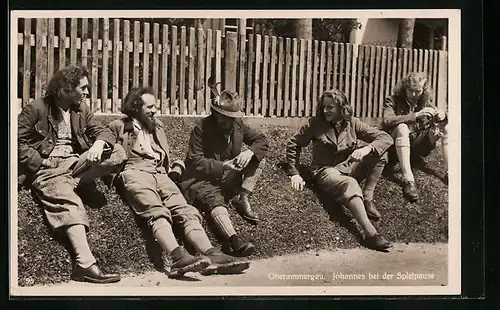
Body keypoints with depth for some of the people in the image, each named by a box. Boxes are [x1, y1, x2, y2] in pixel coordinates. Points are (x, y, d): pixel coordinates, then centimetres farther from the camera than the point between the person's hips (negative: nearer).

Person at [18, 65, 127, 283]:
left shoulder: (81, 109, 16)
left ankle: (71, 193, -23)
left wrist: (99, 143, -16)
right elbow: (18, 141, -4)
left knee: (118, 153, -16)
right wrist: (41, 162, -14)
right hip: (47, 167, -6)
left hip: (75, 162, 6)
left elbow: (102, 131, 9)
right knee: (68, 202, -35)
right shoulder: (35, 109, -1)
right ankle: (85, 264, -49)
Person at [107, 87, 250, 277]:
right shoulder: (119, 126, 17)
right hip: (134, 173, -5)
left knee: (186, 211, -20)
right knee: (157, 212, -33)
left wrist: (175, 167, 20)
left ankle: (211, 255, -36)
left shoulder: (157, 126, 31)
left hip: (160, 174, 5)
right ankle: (178, 258, -52)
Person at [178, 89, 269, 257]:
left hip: (229, 177, 7)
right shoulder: (201, 129, -11)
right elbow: (195, 161, -15)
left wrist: (250, 152, -13)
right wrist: (222, 166, -24)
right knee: (215, 201, -37)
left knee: (259, 158, -4)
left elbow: (262, 140, 10)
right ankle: (234, 241, -59)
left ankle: (242, 199, -13)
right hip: (202, 179, -6)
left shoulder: (238, 125, 6)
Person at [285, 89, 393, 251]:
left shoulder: (353, 124, 2)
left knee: (380, 153, -15)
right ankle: (370, 234, -50)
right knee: (349, 184, -37)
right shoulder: (315, 123, -2)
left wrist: (367, 149, -26)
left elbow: (386, 138, -4)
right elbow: (293, 144, 3)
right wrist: (294, 173, -7)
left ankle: (368, 198, -15)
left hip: (349, 167, 4)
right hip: (325, 171, -4)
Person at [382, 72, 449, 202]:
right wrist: (415, 115, -36)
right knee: (401, 127, -34)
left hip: (417, 147, 5)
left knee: (446, 126, -8)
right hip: (396, 147, -5)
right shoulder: (393, 100, -9)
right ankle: (408, 180, -48)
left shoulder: (425, 102, 4)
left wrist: (442, 116, -20)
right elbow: (387, 121, -27)